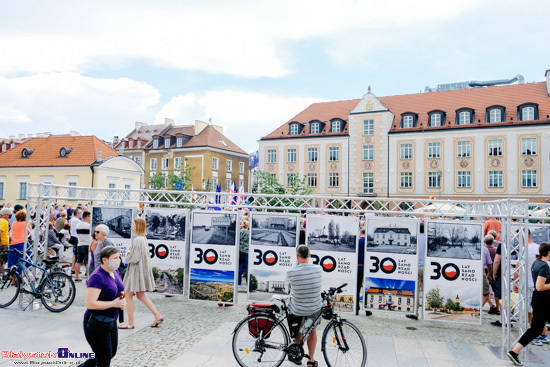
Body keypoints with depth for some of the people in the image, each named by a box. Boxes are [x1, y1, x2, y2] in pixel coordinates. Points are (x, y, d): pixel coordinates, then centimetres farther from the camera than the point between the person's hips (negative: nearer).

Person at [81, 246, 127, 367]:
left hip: (111, 321, 9)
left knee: (111, 353, 21)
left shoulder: (115, 272, 4)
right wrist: (114, 303, -23)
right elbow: (90, 304, -28)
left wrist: (122, 302, -1)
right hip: (96, 324, -9)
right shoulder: (97, 277, -22)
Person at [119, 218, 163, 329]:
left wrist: (128, 252, -5)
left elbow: (135, 258, -23)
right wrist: (131, 251, 10)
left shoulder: (137, 240, -21)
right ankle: (157, 316, 17)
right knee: (141, 295, 17)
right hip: (142, 269, 10)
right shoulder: (143, 238, 10)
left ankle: (130, 323, 14)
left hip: (136, 270, -10)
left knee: (128, 296, 3)